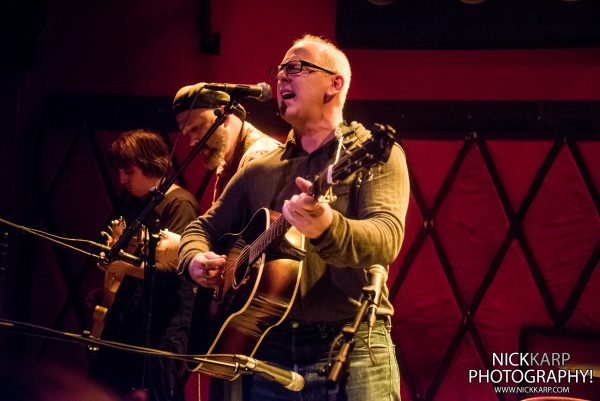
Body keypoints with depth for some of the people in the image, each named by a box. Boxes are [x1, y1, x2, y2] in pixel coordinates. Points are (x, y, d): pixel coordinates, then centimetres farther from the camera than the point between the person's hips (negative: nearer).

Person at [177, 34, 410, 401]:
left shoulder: (375, 153, 0)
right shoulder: (260, 169, 15)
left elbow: (386, 239, -16)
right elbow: (205, 227, 21)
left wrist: (327, 228, -37)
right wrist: (195, 261, -2)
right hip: (267, 349, 4)